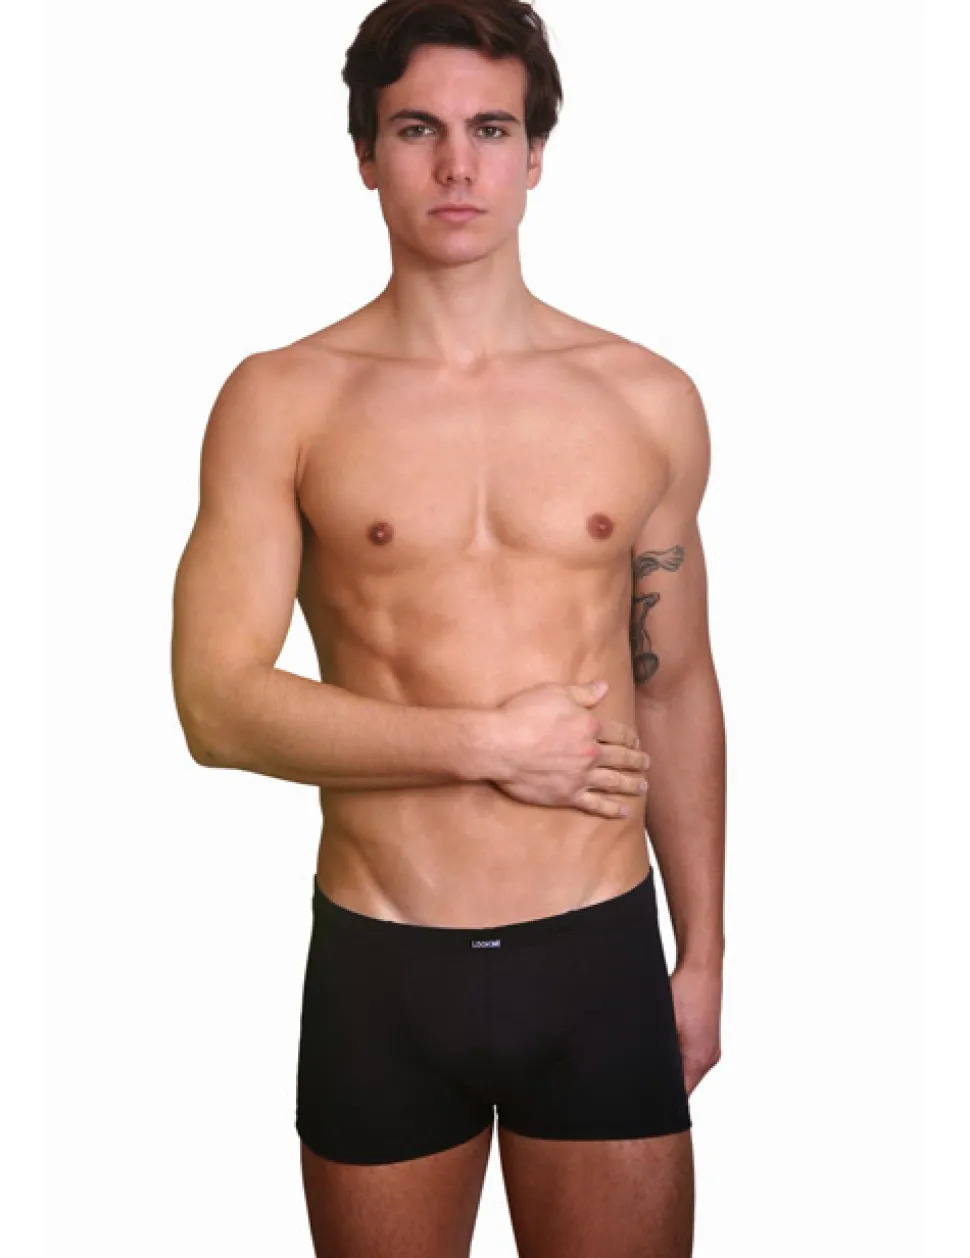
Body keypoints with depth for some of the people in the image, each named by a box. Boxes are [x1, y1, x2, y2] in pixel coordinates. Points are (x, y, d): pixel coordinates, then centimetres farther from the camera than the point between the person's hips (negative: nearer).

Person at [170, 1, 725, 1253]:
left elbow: (678, 691, 9)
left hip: (600, 957, 1)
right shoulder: (280, 400, -4)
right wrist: (489, 745, -14)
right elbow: (216, 703, -10)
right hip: (379, 966, -1)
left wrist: (703, 956, 10)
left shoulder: (650, 399, 2)